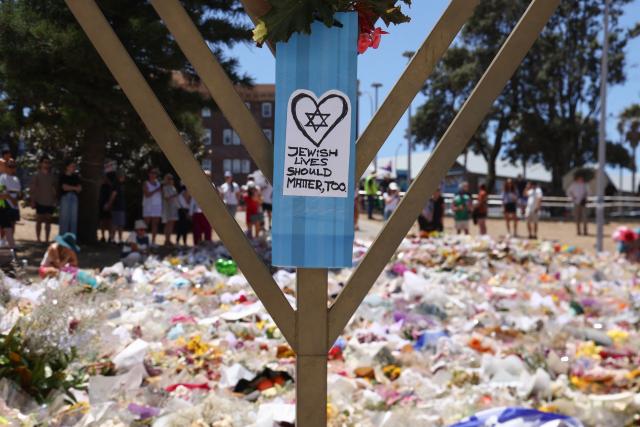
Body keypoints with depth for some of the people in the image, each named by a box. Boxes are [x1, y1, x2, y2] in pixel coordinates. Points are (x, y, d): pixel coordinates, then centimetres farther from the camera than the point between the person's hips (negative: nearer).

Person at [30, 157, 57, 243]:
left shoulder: (52, 177, 7)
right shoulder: (37, 176, -1)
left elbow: (55, 189, 13)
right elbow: (32, 189, -2)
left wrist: (55, 200, 8)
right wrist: (32, 201, -7)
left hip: (50, 203, 3)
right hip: (40, 202, -3)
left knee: (48, 222, 3)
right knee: (39, 221, 3)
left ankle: (47, 239, 8)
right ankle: (38, 239, 10)